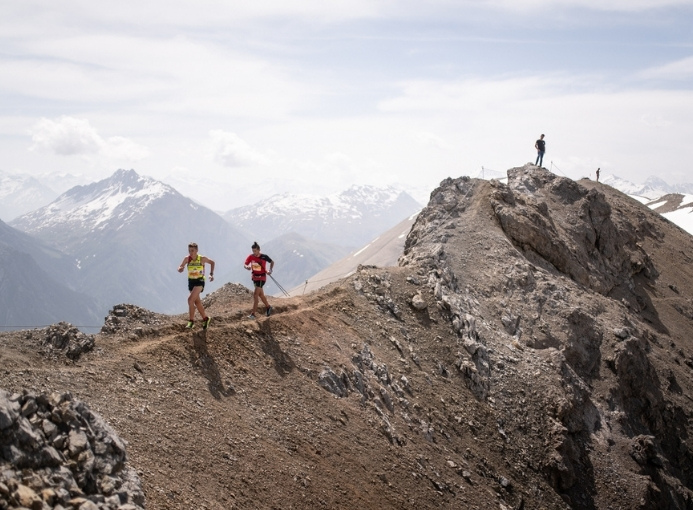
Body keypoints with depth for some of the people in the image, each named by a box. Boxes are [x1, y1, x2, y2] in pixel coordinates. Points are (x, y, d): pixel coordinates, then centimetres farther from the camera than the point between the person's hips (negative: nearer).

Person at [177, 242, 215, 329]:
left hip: (199, 281, -5)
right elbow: (179, 268, -10)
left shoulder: (202, 258, -12)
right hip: (191, 281, 5)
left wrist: (211, 274, -1)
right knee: (197, 302, 13)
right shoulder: (187, 258, -8)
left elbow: (212, 262, 6)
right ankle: (205, 318, 31)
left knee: (190, 299, -20)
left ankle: (191, 321, -13)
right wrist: (180, 269, -34)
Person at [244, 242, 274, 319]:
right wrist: (247, 267, -34)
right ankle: (268, 307, 40)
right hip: (254, 277, 5)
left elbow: (272, 262, 2)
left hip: (262, 277, -5)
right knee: (261, 294, 18)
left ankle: (253, 314, -14)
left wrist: (270, 270, -10)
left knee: (255, 294, -14)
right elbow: (245, 264, -11)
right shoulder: (251, 257, -7)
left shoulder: (264, 257, -14)